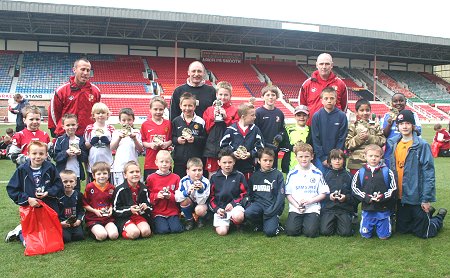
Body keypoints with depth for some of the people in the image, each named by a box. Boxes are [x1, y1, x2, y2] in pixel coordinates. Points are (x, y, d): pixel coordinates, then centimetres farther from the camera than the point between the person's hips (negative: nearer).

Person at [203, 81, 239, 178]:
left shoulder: (234, 110, 2)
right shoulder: (209, 110, 9)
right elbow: (205, 129, 3)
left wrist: (226, 117, -12)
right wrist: (213, 117, -8)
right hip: (212, 147, 2)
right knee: (212, 175, 9)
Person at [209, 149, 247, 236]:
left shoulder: (239, 176, 2)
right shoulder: (214, 177, 6)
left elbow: (244, 193, 1)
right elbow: (211, 196, 9)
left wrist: (233, 203, -12)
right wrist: (216, 209, -7)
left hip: (234, 205, -1)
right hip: (220, 208, 1)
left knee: (238, 217, -36)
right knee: (222, 232, -18)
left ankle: (237, 224, 1)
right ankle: (228, 222, 17)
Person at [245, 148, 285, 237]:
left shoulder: (278, 175, -2)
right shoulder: (254, 176, 8)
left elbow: (280, 196, -6)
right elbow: (250, 194, 14)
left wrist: (270, 212, -14)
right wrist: (250, 205, -6)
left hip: (273, 207, -3)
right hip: (259, 203, 3)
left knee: (270, 232, -24)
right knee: (248, 213, -30)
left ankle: (274, 223, 12)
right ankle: (261, 225, 1)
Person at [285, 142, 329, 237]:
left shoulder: (317, 173, 3)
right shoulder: (292, 174, 4)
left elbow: (323, 194, 3)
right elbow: (288, 194, 5)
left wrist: (310, 200, -12)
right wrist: (297, 206, -10)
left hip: (312, 208, -1)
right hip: (295, 208, 1)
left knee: (311, 232, -20)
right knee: (291, 231, -17)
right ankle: (300, 222, 14)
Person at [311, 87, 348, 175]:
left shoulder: (342, 116, -2)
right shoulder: (316, 116, -1)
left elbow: (342, 139, -2)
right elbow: (315, 139, -2)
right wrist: (322, 158, -6)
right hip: (320, 157, 0)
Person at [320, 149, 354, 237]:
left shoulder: (348, 176, 5)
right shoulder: (327, 175, 6)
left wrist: (346, 197, -14)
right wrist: (328, 196, -13)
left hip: (344, 209, 0)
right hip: (328, 208, 1)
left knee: (346, 232, -17)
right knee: (325, 231, -15)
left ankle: (339, 223, 16)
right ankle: (333, 223, 17)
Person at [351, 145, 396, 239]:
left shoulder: (387, 171, -3)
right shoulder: (360, 172, 0)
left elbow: (393, 189, -1)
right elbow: (354, 188, 1)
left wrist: (382, 197, -15)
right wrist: (366, 197, -11)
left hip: (383, 209, -1)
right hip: (367, 209, 1)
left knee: (384, 236, 7)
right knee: (365, 235, 8)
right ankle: (371, 227, 38)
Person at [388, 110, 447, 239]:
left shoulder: (422, 145, -13)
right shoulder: (393, 143, 3)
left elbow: (429, 173, -14)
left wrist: (427, 199, -15)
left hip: (417, 196, -5)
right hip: (400, 196, 5)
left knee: (423, 233, 6)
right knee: (401, 229, 17)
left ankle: (440, 217, 35)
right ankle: (428, 213, 39)